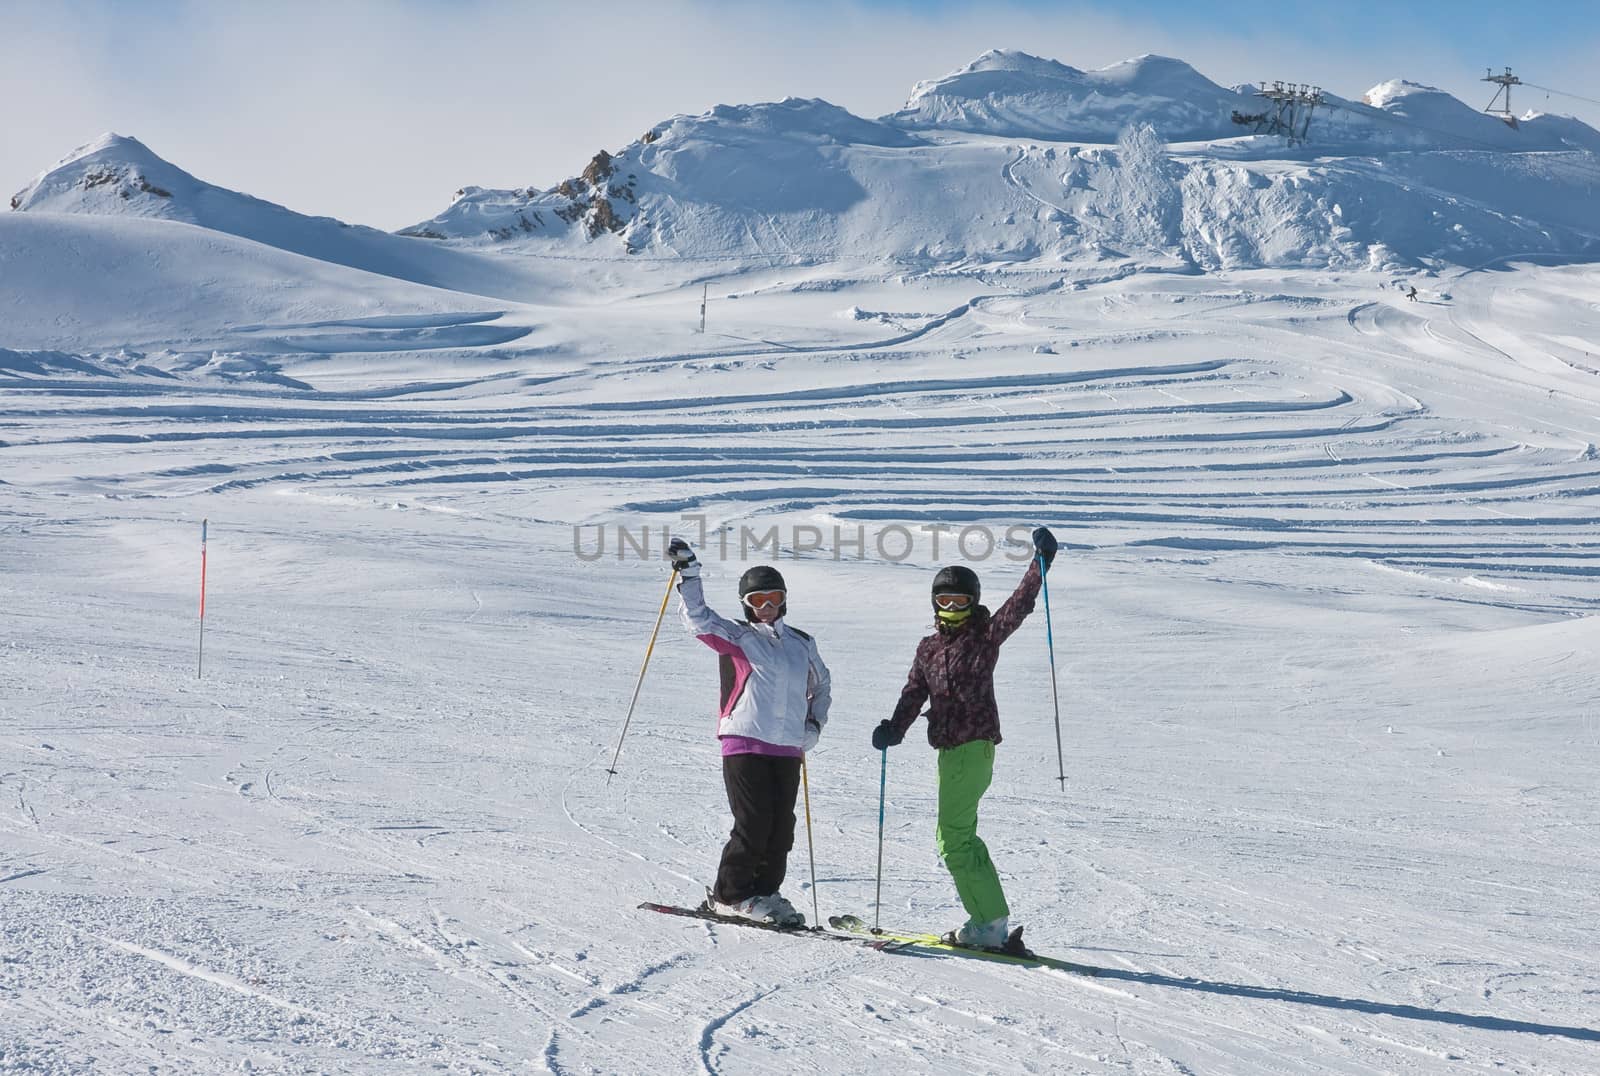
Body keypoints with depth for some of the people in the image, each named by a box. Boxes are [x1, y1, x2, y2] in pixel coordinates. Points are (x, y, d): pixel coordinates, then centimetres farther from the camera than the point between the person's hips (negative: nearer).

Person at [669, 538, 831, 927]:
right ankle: (730, 895, 3)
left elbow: (821, 685, 29)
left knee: (782, 828, 4)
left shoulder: (802, 644, 16)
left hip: (788, 749, 5)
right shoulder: (737, 637, 3)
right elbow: (698, 618, -10)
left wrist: (814, 723, 15)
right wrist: (688, 573, -18)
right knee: (753, 823, -9)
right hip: (744, 744, -5)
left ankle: (764, 894, 16)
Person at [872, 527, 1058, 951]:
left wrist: (1040, 563, -22)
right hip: (949, 749, 8)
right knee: (955, 834, 13)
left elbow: (1018, 606, -12)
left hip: (975, 745, -8)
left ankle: (990, 923, -9)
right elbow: (914, 694, 11)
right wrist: (894, 728, -5)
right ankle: (989, 919, 20)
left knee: (953, 836, -12)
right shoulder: (928, 648, 17)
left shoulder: (986, 636, -1)